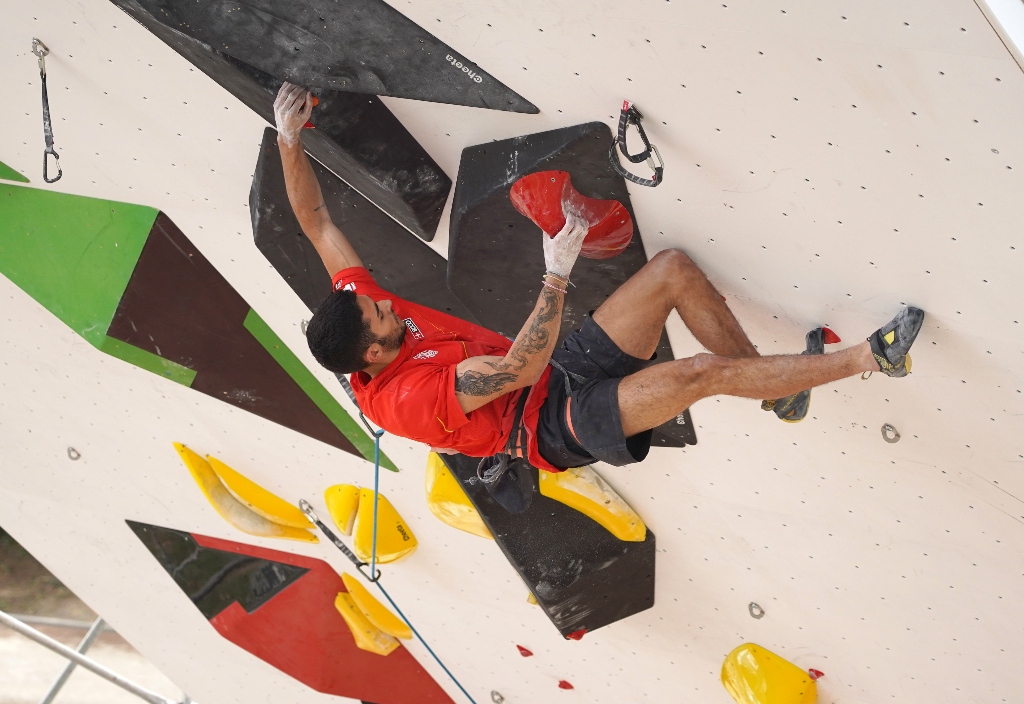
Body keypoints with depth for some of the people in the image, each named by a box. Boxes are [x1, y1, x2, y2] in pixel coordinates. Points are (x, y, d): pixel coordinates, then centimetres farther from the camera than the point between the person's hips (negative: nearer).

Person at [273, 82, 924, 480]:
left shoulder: (356, 305, -4)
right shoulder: (406, 399, -28)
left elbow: (317, 223, 2)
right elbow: (518, 368, -34)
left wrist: (290, 141, -5)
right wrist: (557, 276, -37)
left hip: (557, 373, 9)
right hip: (560, 421, -9)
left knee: (675, 269, -7)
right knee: (705, 371, -27)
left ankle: (775, 385, 7)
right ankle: (870, 358, -12)